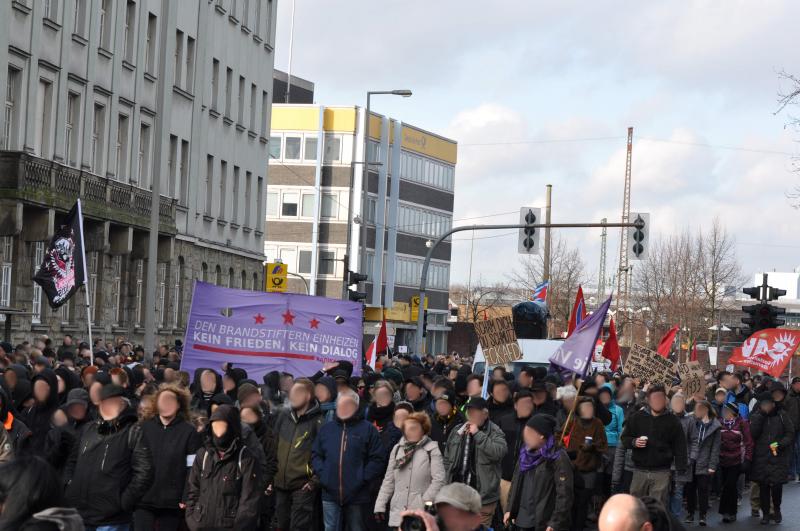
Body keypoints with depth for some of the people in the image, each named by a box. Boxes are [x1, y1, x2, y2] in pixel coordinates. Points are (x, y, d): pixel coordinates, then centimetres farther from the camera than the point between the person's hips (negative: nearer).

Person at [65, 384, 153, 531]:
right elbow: (72, 462, 27)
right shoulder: (89, 430, 16)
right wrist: (71, 488, 11)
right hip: (77, 515, 6)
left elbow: (144, 473, -11)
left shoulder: (133, 433, -4)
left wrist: (123, 502, -13)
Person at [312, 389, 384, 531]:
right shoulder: (326, 428, 12)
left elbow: (377, 460, -4)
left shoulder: (367, 429, 0)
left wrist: (362, 478, -13)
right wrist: (322, 474, -2)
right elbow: (315, 455, 14)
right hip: (330, 494, 3)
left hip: (357, 495, -3)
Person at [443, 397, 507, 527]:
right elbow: (447, 458, 20)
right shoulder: (457, 431, 13)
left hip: (482, 493, -5)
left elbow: (498, 451, -23)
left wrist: (477, 434, -17)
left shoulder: (494, 432, -3)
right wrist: (448, 481, 12)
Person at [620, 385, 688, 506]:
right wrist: (634, 442, -10)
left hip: (661, 473, -2)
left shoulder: (672, 421, 2)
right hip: (639, 471, 2)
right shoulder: (637, 417, 5)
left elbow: (680, 447, 1)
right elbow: (625, 438, 12)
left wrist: (681, 470, -6)